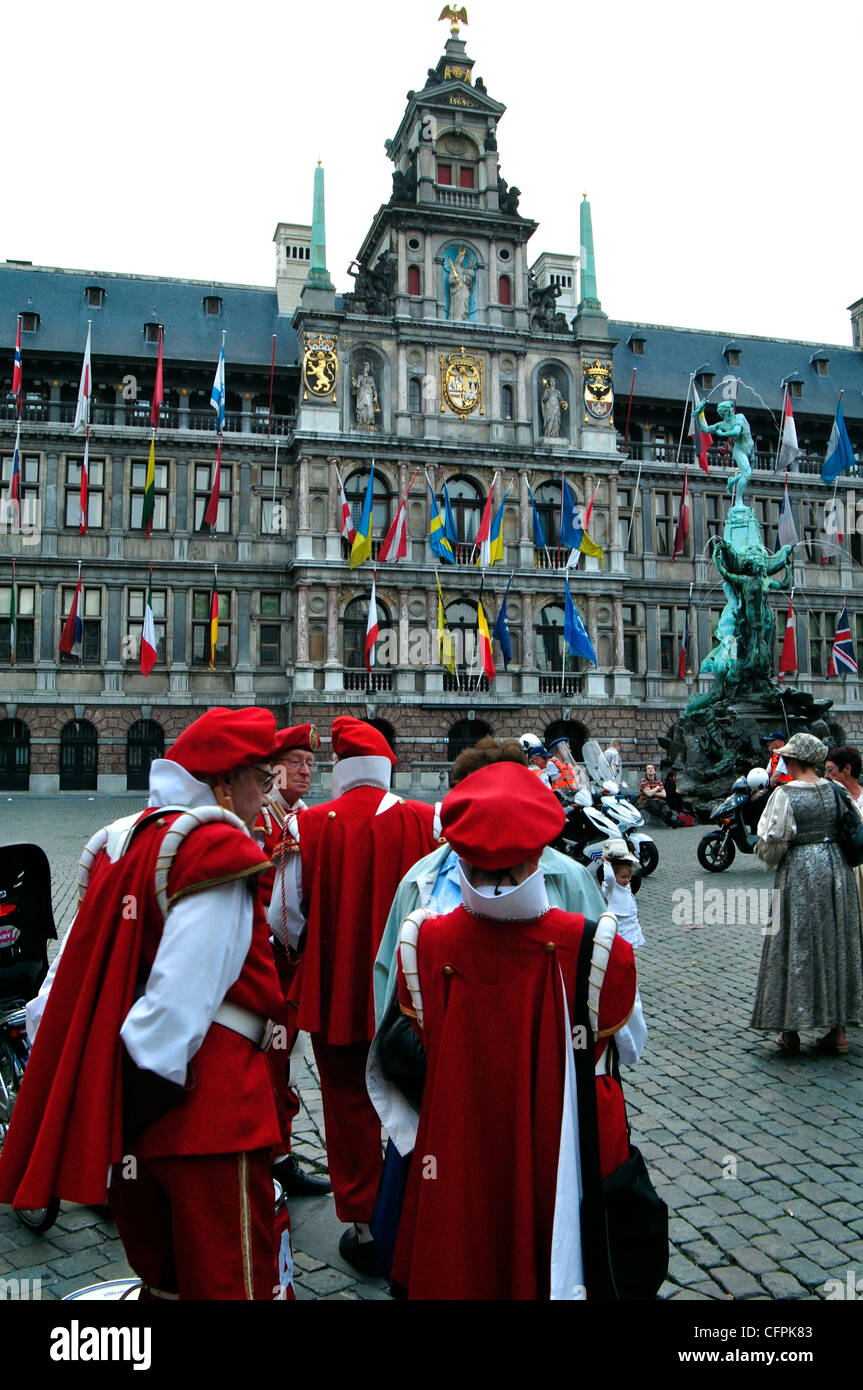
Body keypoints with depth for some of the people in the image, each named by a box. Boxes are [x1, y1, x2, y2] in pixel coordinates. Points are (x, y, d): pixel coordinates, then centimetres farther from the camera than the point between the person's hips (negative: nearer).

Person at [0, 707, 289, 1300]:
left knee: (163, 1274, 23)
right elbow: (184, 987, -22)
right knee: (231, 1277, 4)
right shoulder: (217, 852, -14)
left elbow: (75, 970, 13)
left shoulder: (119, 843, 12)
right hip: (203, 1097, -8)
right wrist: (146, 1087, -19)